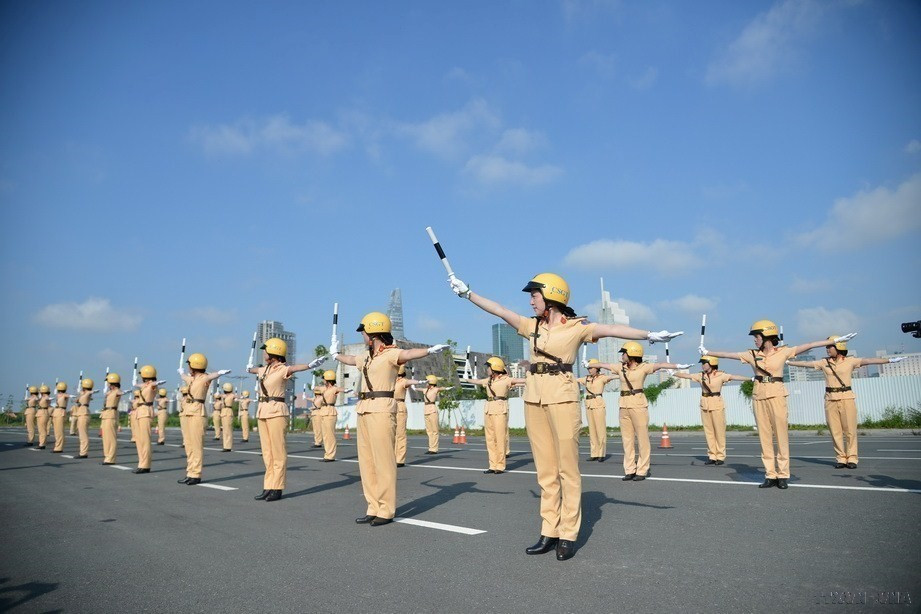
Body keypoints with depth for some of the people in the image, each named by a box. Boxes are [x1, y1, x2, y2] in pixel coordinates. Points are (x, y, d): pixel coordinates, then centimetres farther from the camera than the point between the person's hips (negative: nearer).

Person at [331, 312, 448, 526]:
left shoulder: (391, 353, -8)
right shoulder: (366, 356, 17)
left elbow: (408, 354, -28)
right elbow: (350, 360, 39)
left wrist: (430, 350, -48)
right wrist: (335, 354, 58)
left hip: (382, 410, -9)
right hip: (364, 411, 9)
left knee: (384, 460, -7)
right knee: (366, 461, 11)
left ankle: (386, 511, 0)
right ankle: (374, 508, 19)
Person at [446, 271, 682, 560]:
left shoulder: (576, 326, -3)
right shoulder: (533, 326, 13)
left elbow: (611, 329, -15)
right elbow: (499, 310, 15)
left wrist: (649, 334, -27)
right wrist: (467, 293, 16)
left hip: (562, 398, -6)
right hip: (534, 398, 6)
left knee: (567, 469, -2)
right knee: (545, 470, 9)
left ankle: (568, 535, 6)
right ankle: (549, 532, 15)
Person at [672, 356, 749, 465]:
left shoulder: (720, 375, -7)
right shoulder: (700, 376, 7)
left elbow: (735, 377, -17)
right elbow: (686, 375, 13)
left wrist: (750, 379, -28)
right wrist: (673, 373, 15)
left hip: (717, 404, -4)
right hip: (705, 405, 5)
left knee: (719, 431, -1)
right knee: (708, 431, 7)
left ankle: (720, 456, 8)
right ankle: (712, 456, 14)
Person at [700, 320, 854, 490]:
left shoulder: (782, 352, 0)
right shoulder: (752, 354, 8)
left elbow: (809, 345, -2)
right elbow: (728, 354, 12)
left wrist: (836, 340, -3)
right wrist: (707, 352, 15)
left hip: (776, 395, -3)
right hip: (758, 395, 3)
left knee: (781, 435, -3)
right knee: (764, 436, 3)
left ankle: (783, 475, 5)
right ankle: (770, 475, 8)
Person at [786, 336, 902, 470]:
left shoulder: (850, 361, 0)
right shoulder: (824, 362, 8)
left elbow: (869, 361, -10)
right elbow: (805, 363, 12)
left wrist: (890, 360, -20)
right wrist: (787, 362, 12)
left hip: (847, 398, -2)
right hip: (831, 399, 2)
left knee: (850, 429, -2)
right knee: (835, 431, 2)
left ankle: (851, 458, 7)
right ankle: (841, 458, 10)